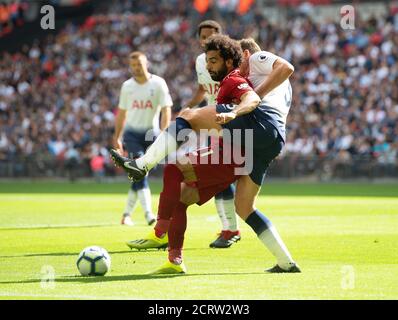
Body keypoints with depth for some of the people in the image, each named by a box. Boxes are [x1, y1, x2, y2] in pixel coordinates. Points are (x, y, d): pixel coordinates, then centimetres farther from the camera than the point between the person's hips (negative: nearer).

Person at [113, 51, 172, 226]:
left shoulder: (158, 84, -3)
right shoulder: (127, 86, 6)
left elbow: (166, 110, -7)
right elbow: (121, 113, 16)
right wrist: (117, 137, 16)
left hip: (151, 133, -1)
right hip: (132, 133, 1)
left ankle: (127, 213, 18)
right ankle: (148, 213, -22)